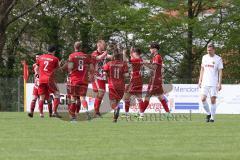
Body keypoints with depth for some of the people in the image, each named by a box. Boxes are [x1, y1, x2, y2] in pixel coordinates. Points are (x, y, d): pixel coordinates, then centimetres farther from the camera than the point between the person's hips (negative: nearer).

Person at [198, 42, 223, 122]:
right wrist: (200, 80, 12)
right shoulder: (204, 57, 10)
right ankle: (208, 114, 12)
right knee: (203, 99, -8)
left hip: (214, 83, -3)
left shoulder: (218, 59, -2)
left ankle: (212, 117, 6)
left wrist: (219, 83, -8)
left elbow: (220, 72, -2)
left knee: (213, 100, -3)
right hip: (205, 83, 3)